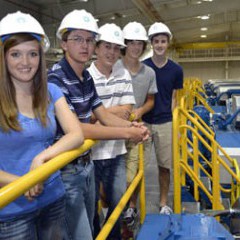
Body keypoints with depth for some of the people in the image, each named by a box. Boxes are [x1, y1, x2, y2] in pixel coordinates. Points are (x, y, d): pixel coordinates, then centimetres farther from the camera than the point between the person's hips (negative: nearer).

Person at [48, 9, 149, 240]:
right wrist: (127, 133, -24)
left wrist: (133, 125, -14)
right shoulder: (55, 79, -21)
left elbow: (104, 116, 6)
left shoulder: (86, 77, 6)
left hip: (86, 165, 8)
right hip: (65, 172, -8)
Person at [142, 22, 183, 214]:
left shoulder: (176, 70, 4)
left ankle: (164, 203, 26)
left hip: (166, 123, 1)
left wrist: (175, 121, 2)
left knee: (165, 166, 9)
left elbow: (174, 99, 9)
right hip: (143, 122, -1)